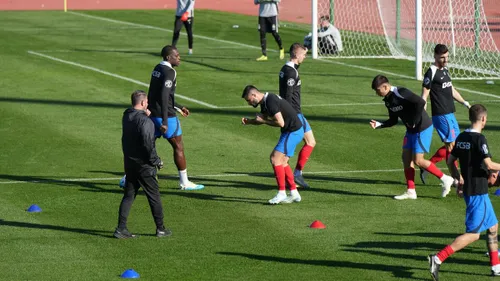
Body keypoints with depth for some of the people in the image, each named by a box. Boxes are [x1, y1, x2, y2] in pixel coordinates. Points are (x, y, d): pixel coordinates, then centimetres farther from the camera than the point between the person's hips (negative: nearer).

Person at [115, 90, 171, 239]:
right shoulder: (145, 121, -20)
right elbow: (148, 144, -23)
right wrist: (156, 161, -10)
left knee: (128, 195, 11)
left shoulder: (126, 116, 4)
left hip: (129, 163, 7)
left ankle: (121, 228, 4)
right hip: (144, 165, -7)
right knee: (154, 196, 5)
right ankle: (160, 229, 13)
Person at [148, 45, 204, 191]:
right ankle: (184, 182, 10)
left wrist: (179, 107, 30)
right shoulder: (169, 72, -16)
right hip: (165, 115, -8)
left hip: (153, 114, 8)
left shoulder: (157, 69, 12)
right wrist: (165, 122, -26)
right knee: (178, 147, 4)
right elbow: (164, 97, -24)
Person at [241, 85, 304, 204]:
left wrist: (263, 121, -13)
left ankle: (281, 193, -8)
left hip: (293, 131, -10)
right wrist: (248, 121, 6)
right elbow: (262, 118, 25)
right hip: (289, 131, 10)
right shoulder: (264, 102, 10)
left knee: (275, 158, -13)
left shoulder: (271, 101, -22)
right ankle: (294, 193, 18)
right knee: (282, 162, 13)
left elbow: (280, 123, -26)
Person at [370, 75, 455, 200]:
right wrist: (378, 125, -1)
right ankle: (410, 191, 12)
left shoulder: (401, 93, -23)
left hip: (423, 128, -9)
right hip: (411, 130, 9)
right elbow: (393, 120, 15)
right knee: (406, 157, 6)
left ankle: (444, 179, 5)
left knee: (418, 160, -9)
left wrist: (414, 121, -22)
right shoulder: (388, 100, 7)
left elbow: (421, 102, -31)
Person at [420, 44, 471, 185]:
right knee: (451, 145, -7)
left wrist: (465, 102, 25)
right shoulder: (431, 73, -11)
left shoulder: (445, 70, 15)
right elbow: (424, 95, -13)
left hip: (450, 114, 9)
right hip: (441, 115, -9)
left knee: (452, 145, 11)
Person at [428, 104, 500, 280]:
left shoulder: (461, 138, 7)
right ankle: (438, 258, -16)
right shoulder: (479, 139, -17)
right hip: (478, 192, -9)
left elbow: (450, 161, 12)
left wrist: (460, 180, 21)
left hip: (467, 189, 9)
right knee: (473, 233, -8)